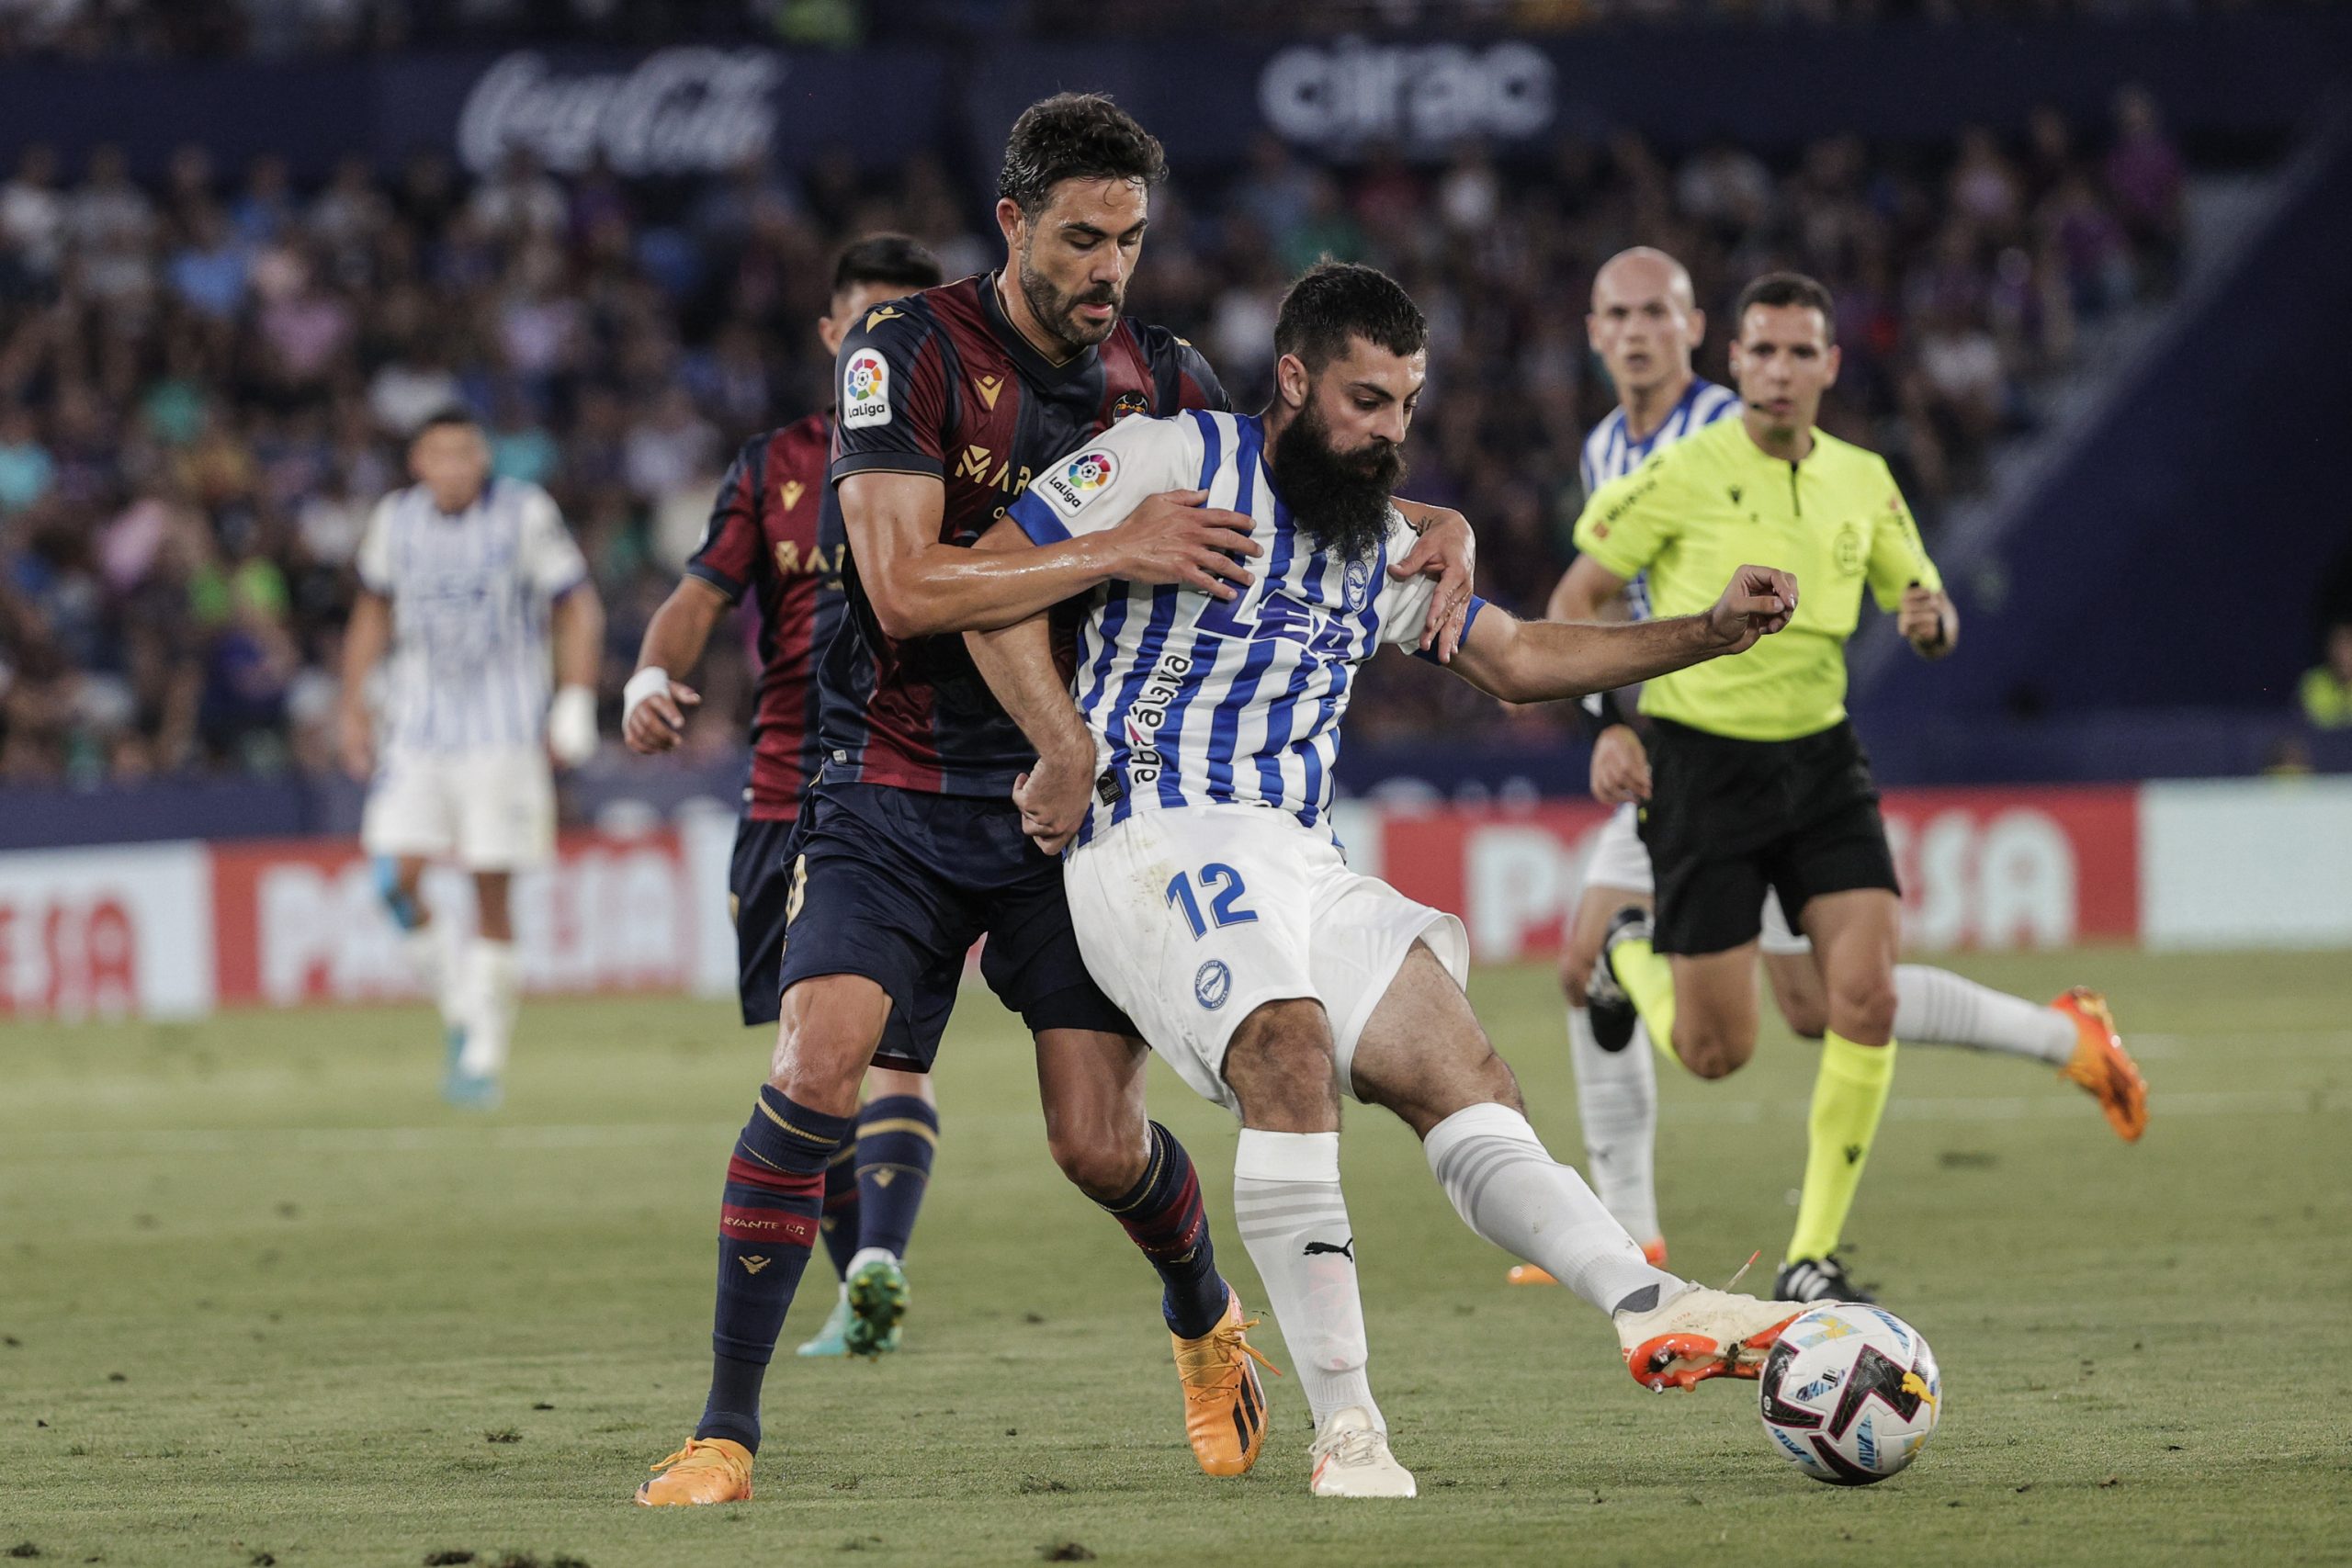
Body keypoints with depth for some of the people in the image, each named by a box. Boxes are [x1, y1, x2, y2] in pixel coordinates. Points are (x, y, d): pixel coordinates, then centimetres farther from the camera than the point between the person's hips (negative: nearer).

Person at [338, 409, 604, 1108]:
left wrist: (575, 703, -7)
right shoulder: (396, 520, 3)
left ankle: (485, 1057, 4)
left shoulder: (525, 514, -7)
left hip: (504, 729, -3)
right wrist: (352, 710, 17)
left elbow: (579, 610, 1)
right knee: (397, 879, -11)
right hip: (417, 728, 3)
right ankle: (456, 1004, 11)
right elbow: (373, 612, 18)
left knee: (492, 893, -4)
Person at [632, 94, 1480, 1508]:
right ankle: (726, 1429, -12)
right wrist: (1114, 553, -26)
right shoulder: (908, 357, -11)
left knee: (1102, 1144, -4)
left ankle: (1206, 1320, 30)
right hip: (900, 796, -2)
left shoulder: (1164, 379, 3)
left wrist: (1438, 530, -2)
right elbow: (905, 588, -21)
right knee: (815, 1075, -20)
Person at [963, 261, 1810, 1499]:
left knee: (1464, 1077, -8)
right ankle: (1343, 1429, -28)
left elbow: (1515, 658, 28)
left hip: (1300, 859, 8)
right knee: (1292, 1052, -29)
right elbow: (993, 574, -6)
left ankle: (1653, 1312, -17)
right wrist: (1066, 748, -16)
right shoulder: (1175, 461, -1)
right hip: (1155, 837, -8)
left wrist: (1709, 632, 17)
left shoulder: (1379, 541, 21)